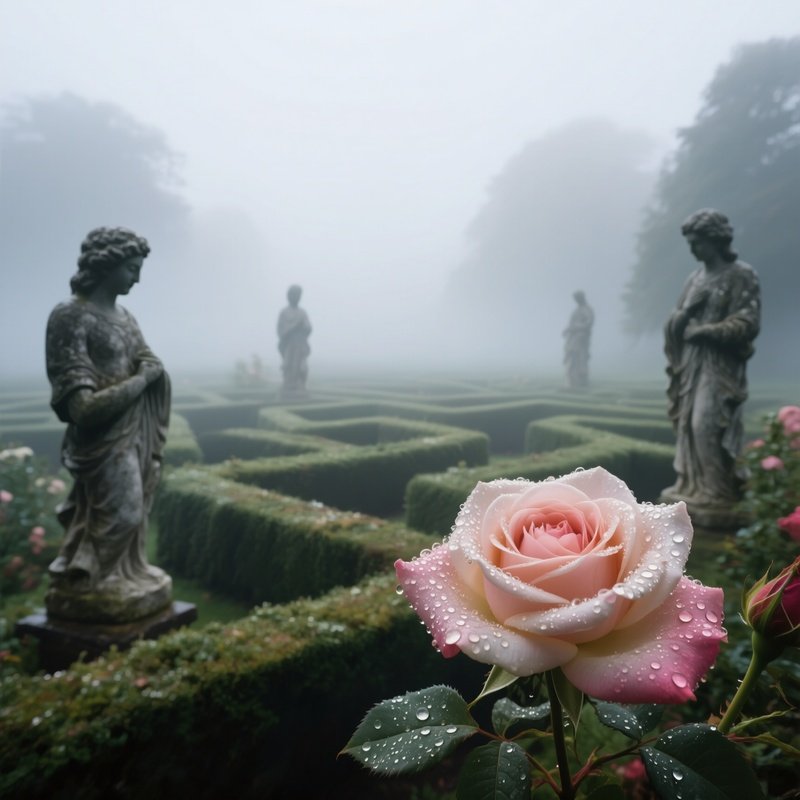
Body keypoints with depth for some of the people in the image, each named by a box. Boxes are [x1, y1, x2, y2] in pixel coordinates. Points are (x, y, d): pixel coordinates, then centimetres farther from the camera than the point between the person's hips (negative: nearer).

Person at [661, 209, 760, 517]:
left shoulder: (741, 276, -6)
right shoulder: (697, 276, 13)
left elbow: (747, 324, -13)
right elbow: (676, 319, 15)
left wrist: (702, 331, -13)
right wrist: (682, 316, -7)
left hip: (720, 366, -7)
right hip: (691, 363, 7)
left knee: (707, 426, -12)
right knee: (688, 424, 8)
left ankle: (718, 493, -3)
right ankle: (691, 485, 18)